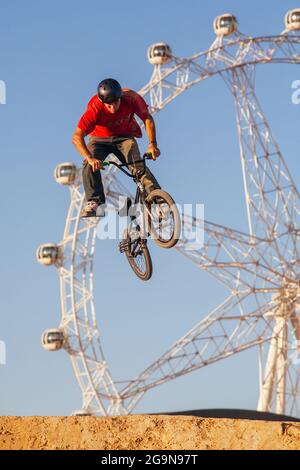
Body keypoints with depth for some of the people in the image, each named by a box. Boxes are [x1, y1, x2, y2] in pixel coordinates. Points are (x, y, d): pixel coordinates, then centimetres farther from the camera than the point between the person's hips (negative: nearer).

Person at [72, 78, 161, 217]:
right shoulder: (95, 108, -32)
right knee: (90, 165, -26)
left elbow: (147, 118, -14)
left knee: (137, 165, -23)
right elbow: (77, 137, -37)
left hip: (125, 137, 1)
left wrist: (152, 144, -27)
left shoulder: (131, 97, -27)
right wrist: (89, 158, -52)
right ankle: (94, 202, -21)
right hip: (100, 139, -1)